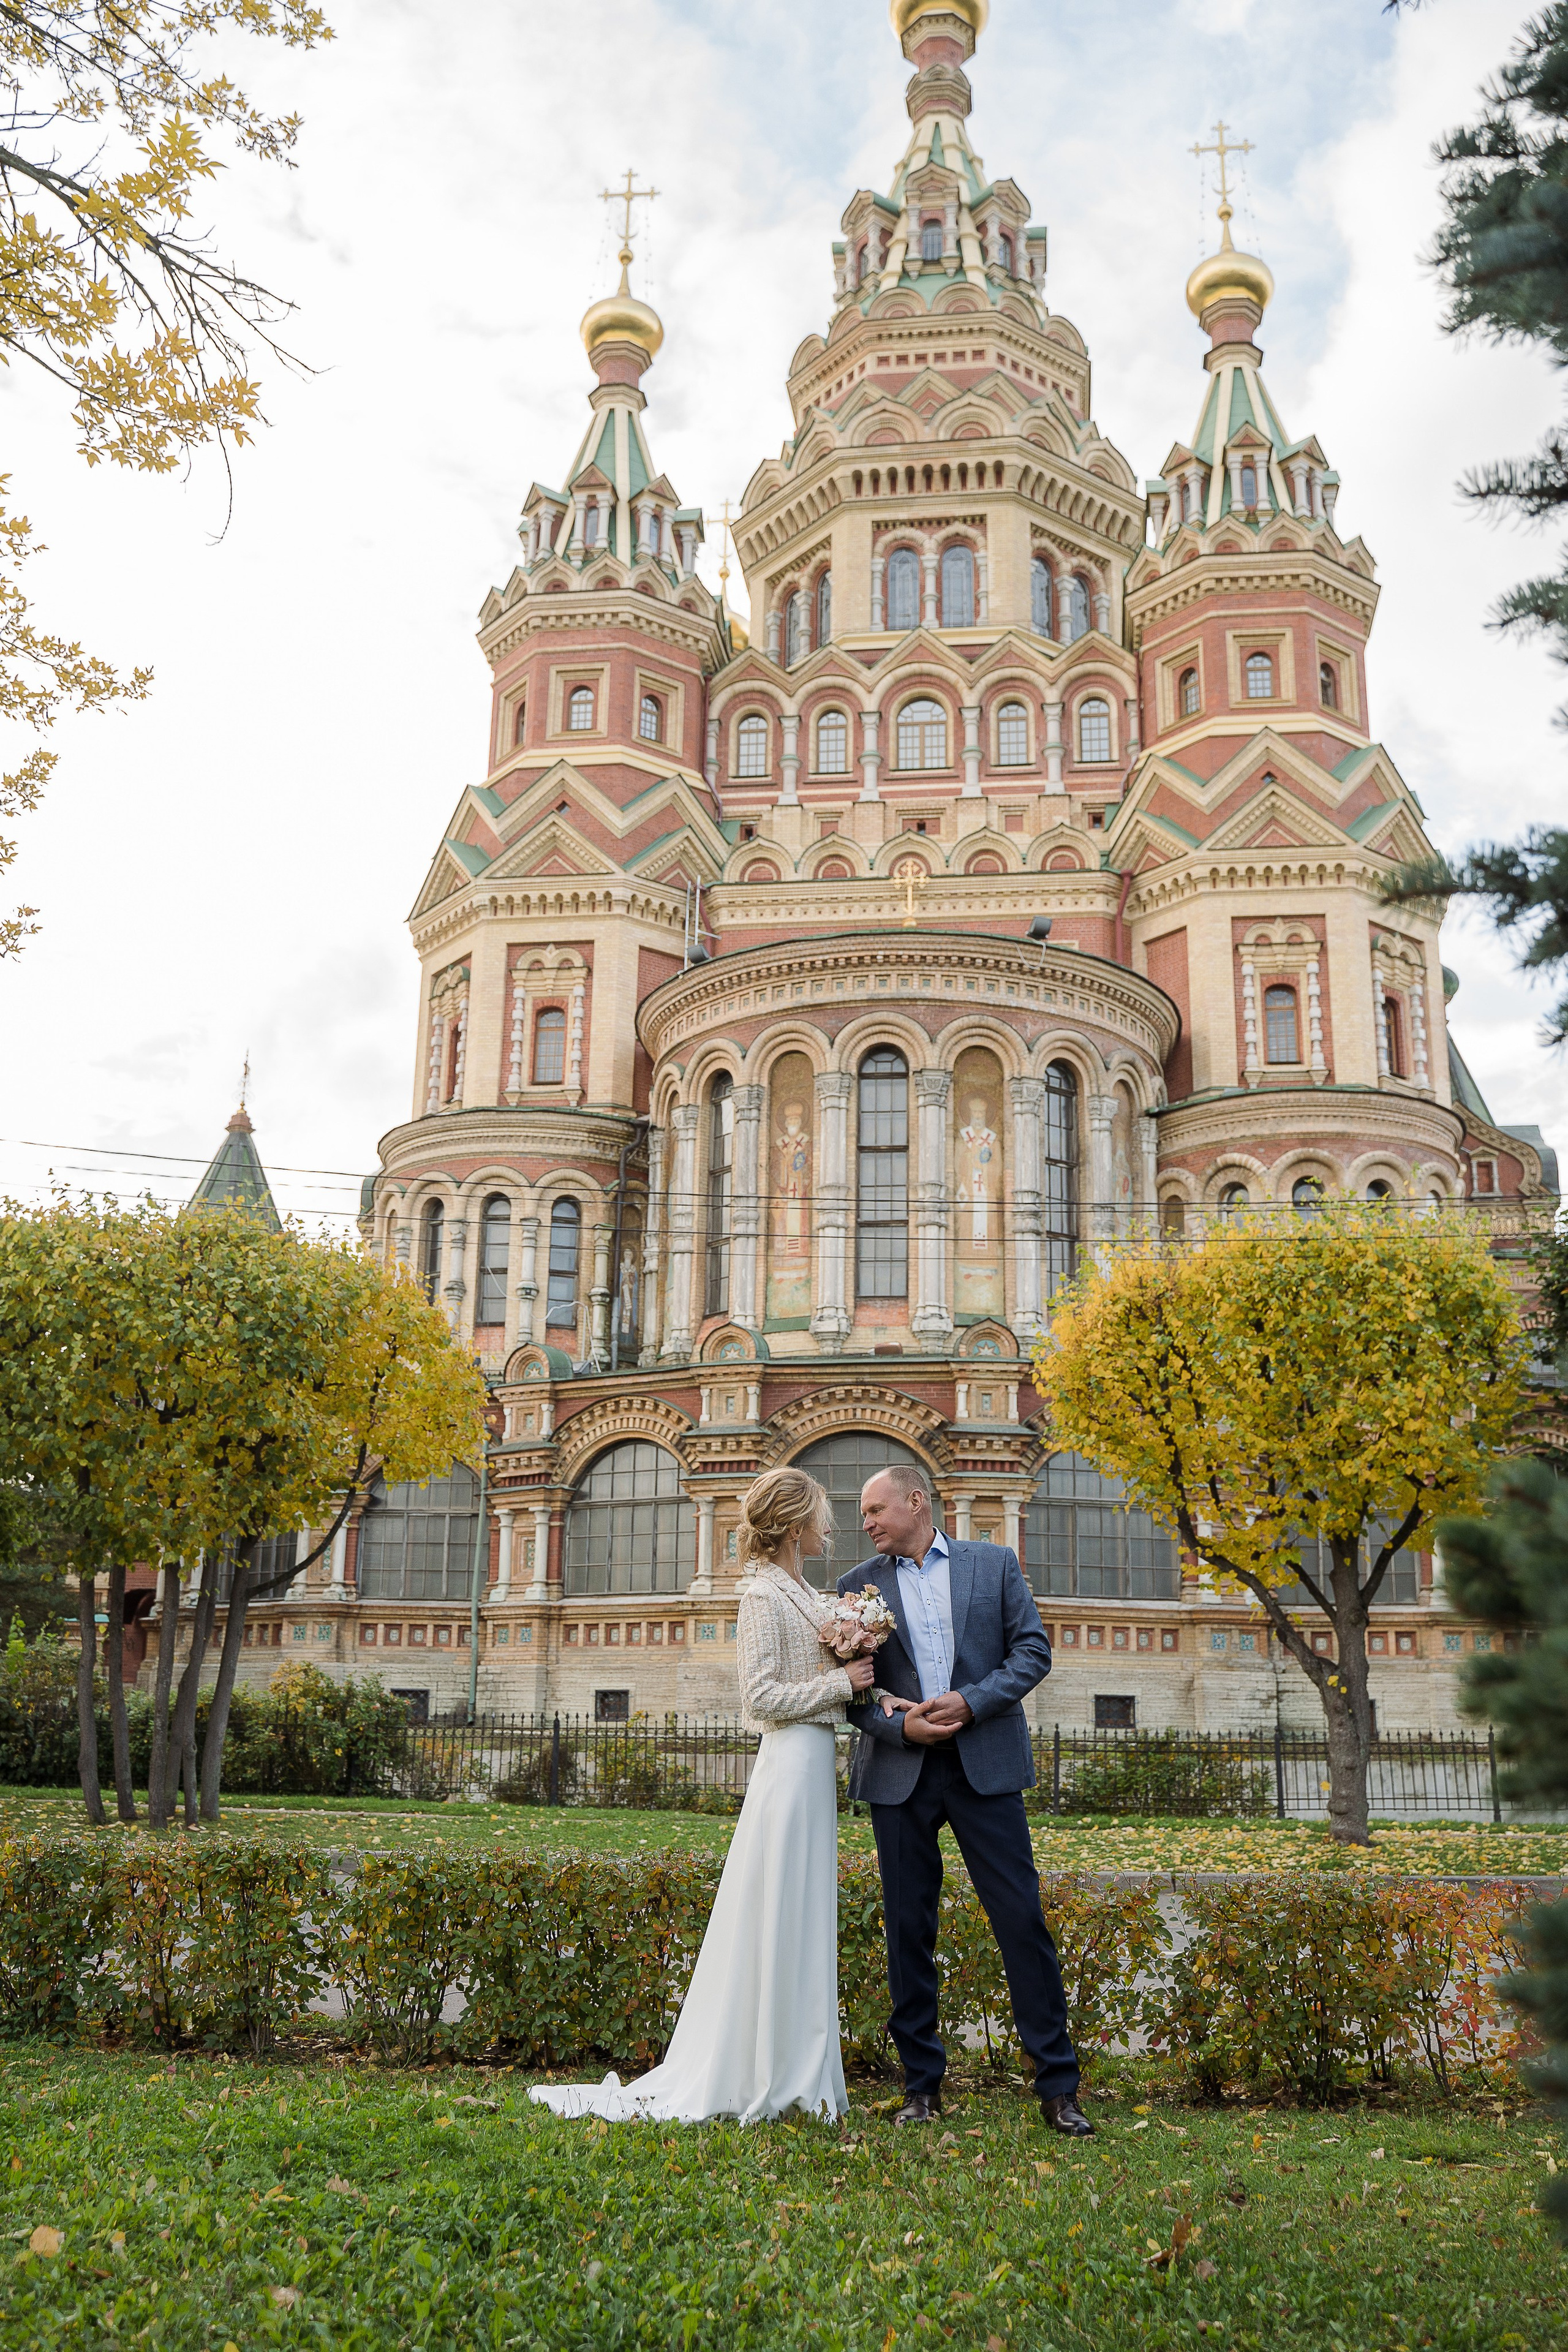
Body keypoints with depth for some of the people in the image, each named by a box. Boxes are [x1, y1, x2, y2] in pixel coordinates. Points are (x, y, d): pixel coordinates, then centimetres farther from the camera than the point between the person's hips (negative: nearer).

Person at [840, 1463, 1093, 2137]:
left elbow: (1033, 1650, 2)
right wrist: (898, 1726, -12)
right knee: (909, 1928, 6)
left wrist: (972, 1701, -12)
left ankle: (1058, 2085, 8)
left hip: (985, 1765, -1)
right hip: (900, 1772, 1)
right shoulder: (858, 1585, 9)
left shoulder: (994, 1564, 7)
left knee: (1022, 1918, -2)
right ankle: (922, 2085, 18)